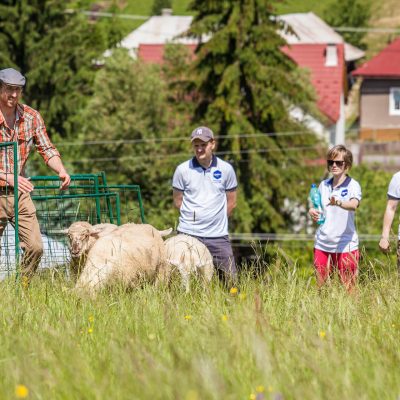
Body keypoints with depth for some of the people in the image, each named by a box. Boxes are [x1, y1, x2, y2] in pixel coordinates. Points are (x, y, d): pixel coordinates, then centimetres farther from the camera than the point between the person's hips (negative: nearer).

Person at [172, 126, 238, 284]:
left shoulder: (226, 169, 4)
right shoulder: (182, 170, 1)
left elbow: (231, 202, 11)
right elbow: (177, 201, 9)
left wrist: (217, 219, 9)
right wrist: (192, 216, 6)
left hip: (218, 235, 1)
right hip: (188, 234, -1)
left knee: (231, 280, -2)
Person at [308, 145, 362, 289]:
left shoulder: (353, 185, -6)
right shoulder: (324, 185, 11)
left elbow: (354, 205, -26)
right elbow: (316, 207, 19)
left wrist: (338, 203, -46)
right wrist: (312, 212, -5)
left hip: (345, 245, -5)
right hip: (322, 243, 5)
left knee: (348, 289, -2)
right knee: (321, 287, 8)